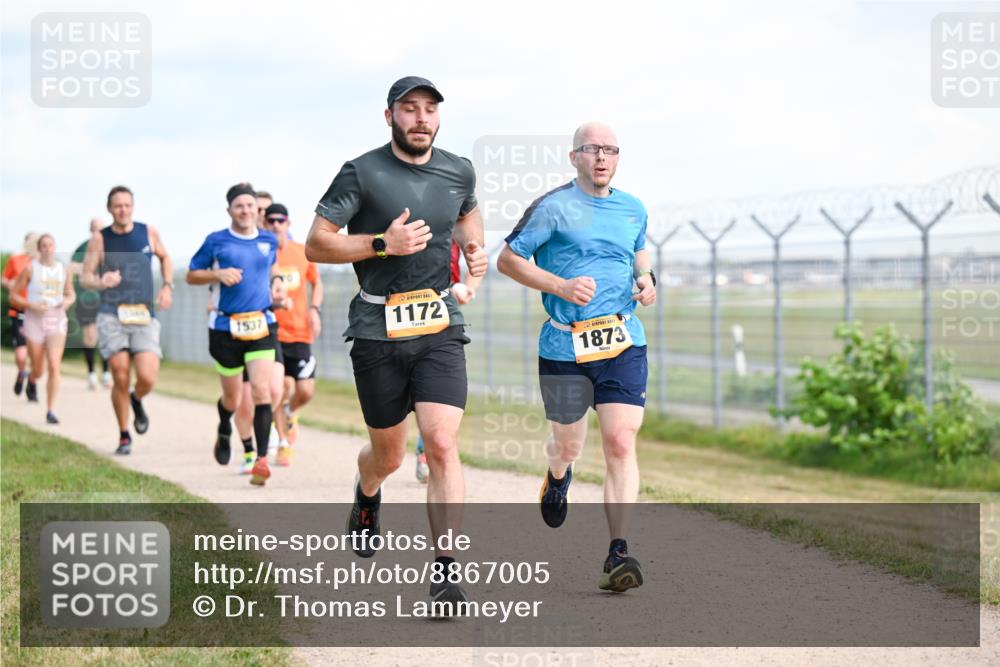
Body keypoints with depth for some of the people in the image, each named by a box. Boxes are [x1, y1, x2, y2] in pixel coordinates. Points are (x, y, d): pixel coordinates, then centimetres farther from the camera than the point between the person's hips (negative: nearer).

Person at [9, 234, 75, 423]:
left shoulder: (62, 269, 7)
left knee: (54, 366, -13)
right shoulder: (30, 269, -2)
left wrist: (67, 301, -2)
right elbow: (13, 296, 0)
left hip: (57, 322, 1)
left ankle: (50, 411, -9)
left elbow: (71, 294, 22)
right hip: (35, 322, -1)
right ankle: (31, 380, 45)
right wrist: (32, 305, -16)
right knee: (38, 370, 7)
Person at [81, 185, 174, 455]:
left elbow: (164, 258, 24)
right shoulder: (100, 239, 2)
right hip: (112, 316, -1)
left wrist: (167, 286, 9)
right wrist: (101, 283, -20)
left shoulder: (149, 232, 7)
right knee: (121, 379, -7)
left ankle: (137, 401, 23)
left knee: (147, 379, -13)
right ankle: (124, 436, 12)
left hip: (145, 316, 1)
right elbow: (84, 278, 2)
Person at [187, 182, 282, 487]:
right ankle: (224, 432, 45)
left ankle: (262, 459, -14)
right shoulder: (216, 241, -2)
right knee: (232, 398, 10)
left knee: (261, 390, -15)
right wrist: (218, 274, -12)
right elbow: (191, 275, 5)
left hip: (261, 325, 1)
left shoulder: (270, 241, 7)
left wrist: (276, 283, 8)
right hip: (225, 327, -1)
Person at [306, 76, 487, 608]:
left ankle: (446, 573, -14)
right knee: (388, 454, 11)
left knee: (442, 444, -15)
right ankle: (366, 495, 49)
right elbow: (315, 245, -6)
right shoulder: (361, 174, -6)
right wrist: (383, 243, -18)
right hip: (378, 330, -1)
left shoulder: (458, 172, 7)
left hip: (440, 328, 2)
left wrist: (474, 249, 8)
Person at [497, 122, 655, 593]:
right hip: (564, 346, -2)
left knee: (620, 443, -13)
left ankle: (618, 555, -14)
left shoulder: (633, 210, 11)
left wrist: (645, 279, 8)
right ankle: (557, 479, 52)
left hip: (622, 342, 2)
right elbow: (508, 259, -2)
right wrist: (561, 286, -14)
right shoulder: (553, 208, -5)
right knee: (568, 445, 12)